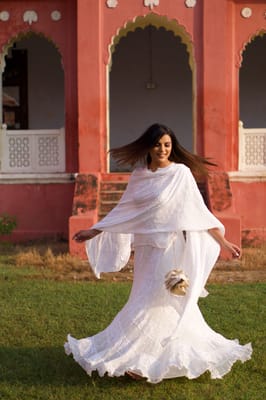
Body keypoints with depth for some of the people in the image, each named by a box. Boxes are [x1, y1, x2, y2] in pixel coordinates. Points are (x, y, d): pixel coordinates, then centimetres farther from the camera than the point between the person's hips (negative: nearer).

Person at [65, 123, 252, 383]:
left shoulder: (181, 173, -7)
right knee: (168, 307, 12)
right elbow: (123, 211, 14)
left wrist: (222, 241, -6)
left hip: (169, 249, -5)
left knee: (152, 305, -2)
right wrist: (94, 232, 15)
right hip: (146, 249, 6)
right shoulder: (139, 176, 7)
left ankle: (135, 360, 8)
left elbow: (199, 211, -5)